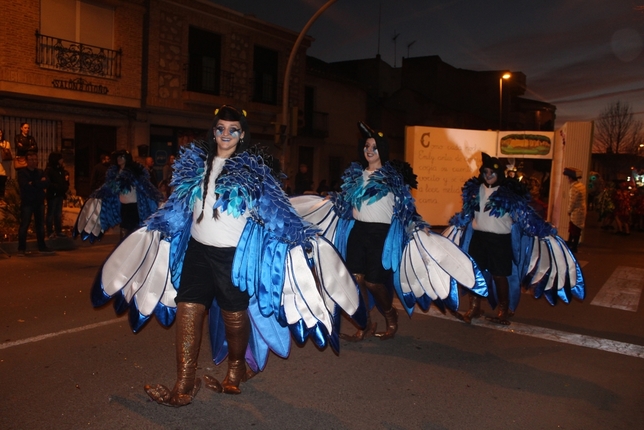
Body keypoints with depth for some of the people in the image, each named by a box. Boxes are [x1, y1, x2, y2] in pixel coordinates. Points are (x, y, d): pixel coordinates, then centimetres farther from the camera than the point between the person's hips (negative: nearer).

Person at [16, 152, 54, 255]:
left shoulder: (40, 172, 14)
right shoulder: (22, 172, 1)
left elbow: (46, 183, -3)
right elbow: (25, 185, -15)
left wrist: (33, 184, -13)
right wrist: (39, 183, -10)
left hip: (39, 201, 5)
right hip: (27, 202, -4)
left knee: (40, 225, 9)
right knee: (24, 225, -4)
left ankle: (42, 247, 16)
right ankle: (21, 249, 1)